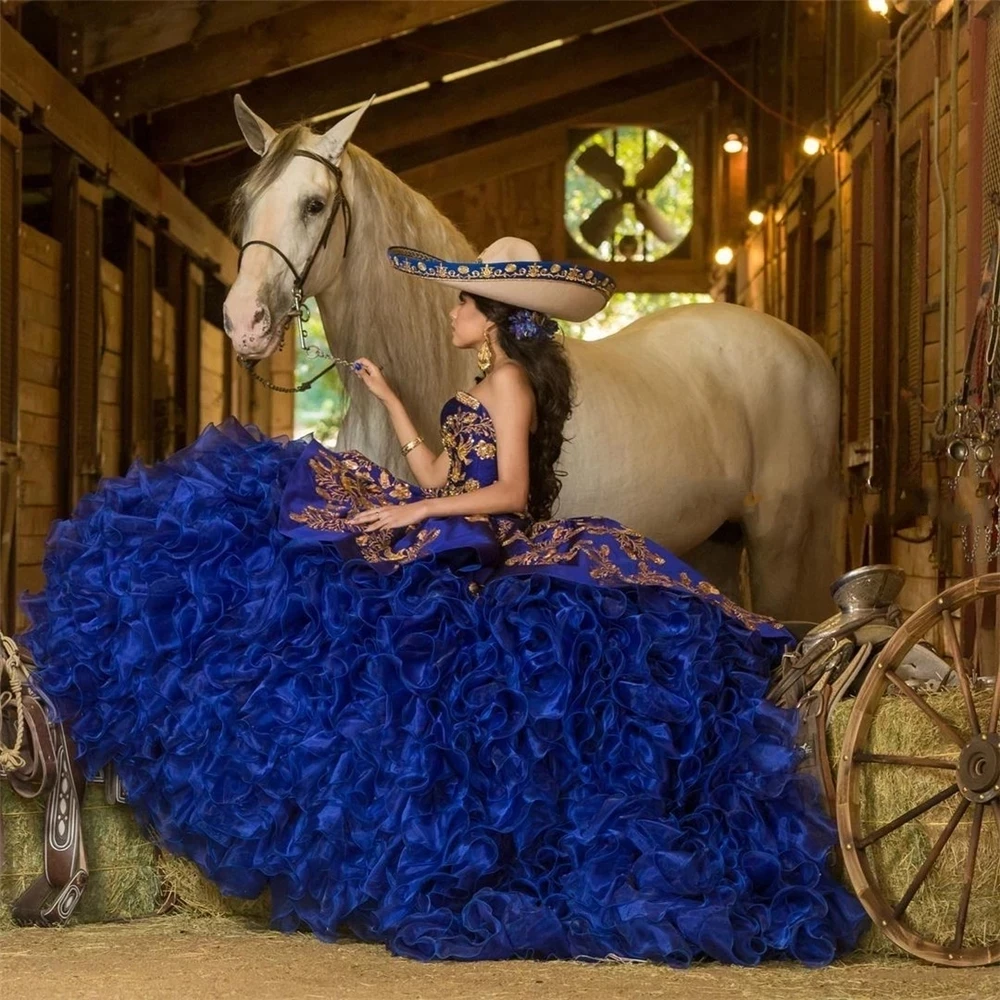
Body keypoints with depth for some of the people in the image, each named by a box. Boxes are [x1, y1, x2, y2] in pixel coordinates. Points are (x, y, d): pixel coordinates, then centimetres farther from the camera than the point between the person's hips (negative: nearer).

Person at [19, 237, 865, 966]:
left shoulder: (509, 382, -10)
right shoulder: (491, 385, 18)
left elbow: (510, 491, -18)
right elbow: (437, 477, 17)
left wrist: (417, 513, -20)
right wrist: (389, 399, 24)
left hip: (488, 557, -10)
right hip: (454, 548, 10)